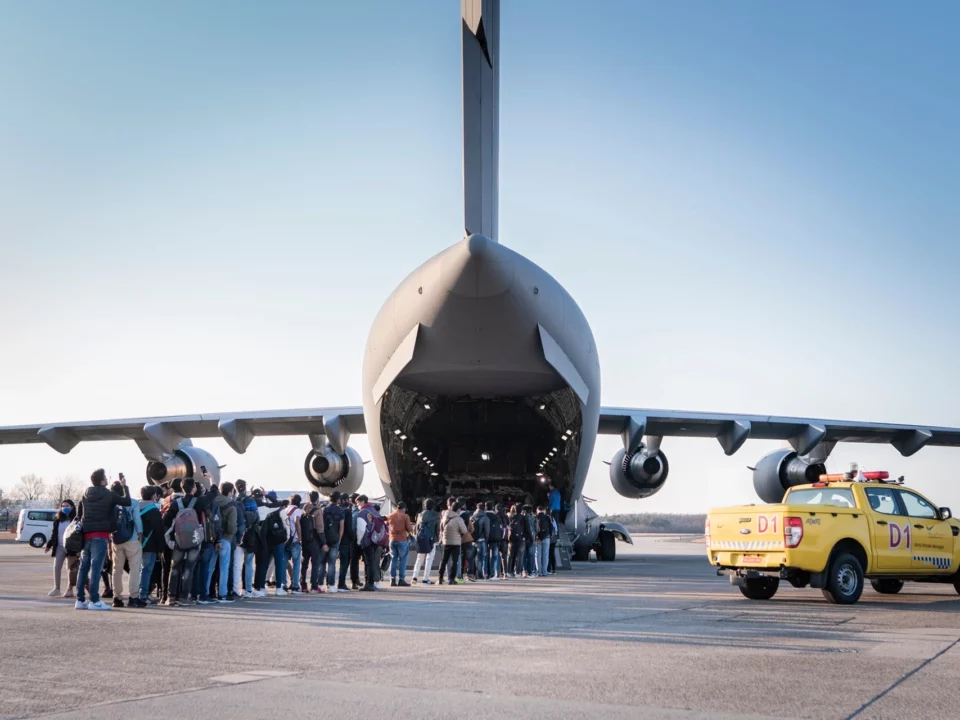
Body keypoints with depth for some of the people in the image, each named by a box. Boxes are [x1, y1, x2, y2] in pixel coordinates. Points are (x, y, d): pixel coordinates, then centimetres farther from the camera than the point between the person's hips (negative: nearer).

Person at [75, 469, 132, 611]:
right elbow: (127, 502, -1)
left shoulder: (86, 494, 11)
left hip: (86, 534, 6)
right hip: (100, 535, -6)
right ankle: (94, 600, -9)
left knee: (84, 567, 9)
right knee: (96, 567, -8)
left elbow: (79, 513, 17)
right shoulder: (109, 495, -8)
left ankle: (80, 600, 11)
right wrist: (124, 486, 11)